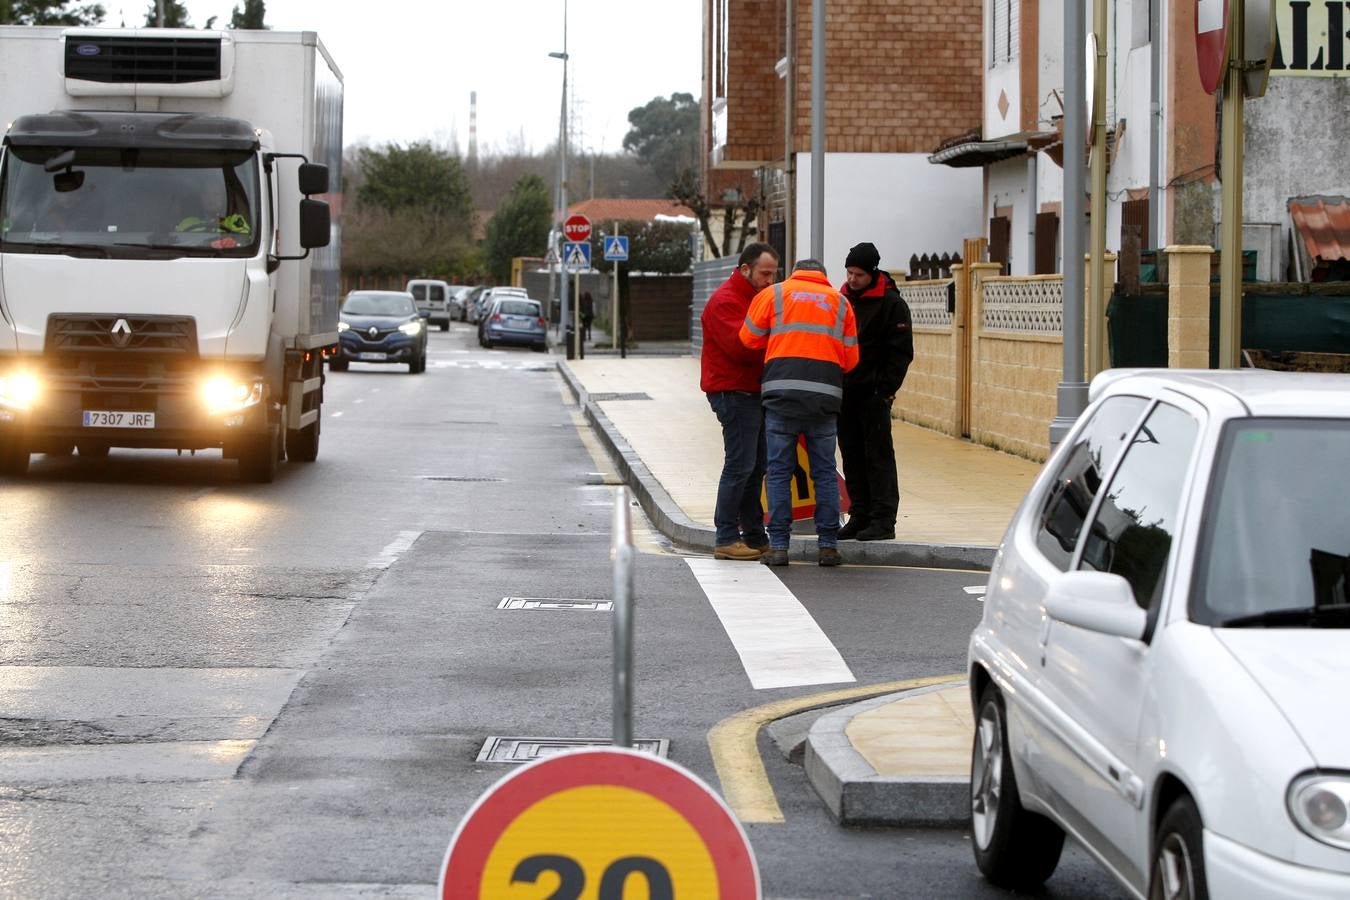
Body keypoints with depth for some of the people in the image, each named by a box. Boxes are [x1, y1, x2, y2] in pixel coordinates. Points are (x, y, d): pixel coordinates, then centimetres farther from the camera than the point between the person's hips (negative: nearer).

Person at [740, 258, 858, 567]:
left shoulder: (773, 294, 12)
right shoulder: (840, 302, 17)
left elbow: (749, 339, 10)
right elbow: (850, 359, 14)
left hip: (782, 392, -1)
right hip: (826, 394, 2)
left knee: (779, 471, 3)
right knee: (824, 472, 8)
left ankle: (778, 545, 0)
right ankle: (828, 545, 6)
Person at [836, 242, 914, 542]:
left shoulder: (891, 303, -6)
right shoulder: (842, 300, 14)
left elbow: (901, 352, -9)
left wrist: (885, 390, -14)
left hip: (873, 393, -7)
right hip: (844, 392, 7)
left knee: (878, 455, -6)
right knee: (852, 457, 9)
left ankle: (883, 520, -5)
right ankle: (860, 516, 15)